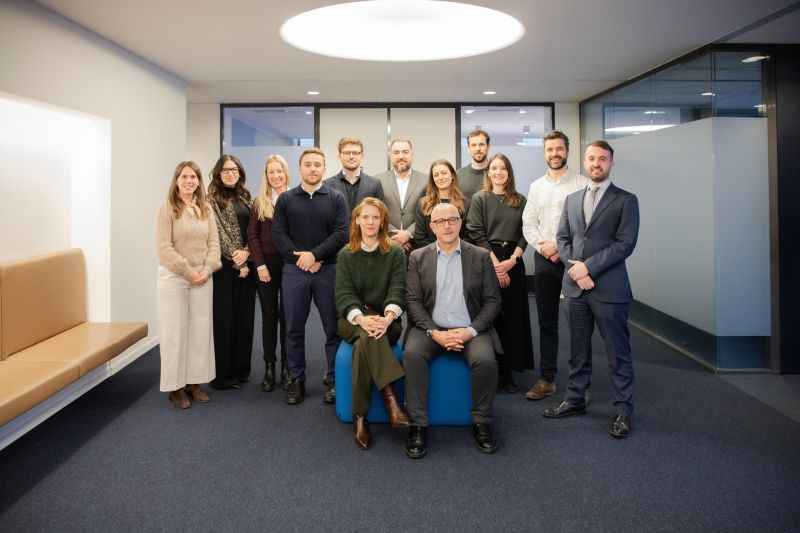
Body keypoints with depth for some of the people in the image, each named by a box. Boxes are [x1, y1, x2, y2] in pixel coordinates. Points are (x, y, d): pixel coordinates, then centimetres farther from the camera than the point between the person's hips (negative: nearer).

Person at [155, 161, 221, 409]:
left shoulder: (206, 209, 9)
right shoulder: (167, 209, -6)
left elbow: (214, 242, 6)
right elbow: (165, 248, -12)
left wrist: (207, 270, -8)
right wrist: (189, 272, -14)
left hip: (203, 278, 5)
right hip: (174, 278, -4)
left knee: (200, 331, 8)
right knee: (174, 332, 2)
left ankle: (195, 381, 19)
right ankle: (176, 386, 12)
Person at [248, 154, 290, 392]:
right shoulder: (259, 203, 7)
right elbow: (252, 235, 4)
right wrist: (260, 265, -5)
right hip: (266, 265, 2)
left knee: (287, 316, 5)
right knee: (268, 316, 6)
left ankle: (287, 367, 15)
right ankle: (269, 367, 14)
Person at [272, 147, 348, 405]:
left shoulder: (336, 198, 5)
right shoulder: (286, 199, 9)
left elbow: (341, 233, -4)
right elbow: (278, 234, 2)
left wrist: (314, 254, -13)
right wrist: (300, 259, -10)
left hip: (328, 270, -1)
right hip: (294, 270, 1)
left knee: (333, 328, 2)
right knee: (294, 329, 7)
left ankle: (333, 381, 14)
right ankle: (296, 380, 19)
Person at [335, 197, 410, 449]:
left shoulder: (396, 253, 7)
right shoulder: (345, 255, 10)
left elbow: (397, 291, -7)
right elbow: (344, 294, -3)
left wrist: (387, 318, -29)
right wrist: (362, 319, -25)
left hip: (385, 321, 0)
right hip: (353, 320, 1)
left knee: (364, 343, -35)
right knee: (368, 335, -36)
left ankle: (360, 416, -30)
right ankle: (391, 400, -41)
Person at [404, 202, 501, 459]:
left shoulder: (481, 256, 6)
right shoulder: (418, 257, 7)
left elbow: (492, 301, 3)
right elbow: (413, 301, 1)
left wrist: (470, 331, -12)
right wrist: (434, 332, -14)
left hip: (471, 330, 0)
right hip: (430, 328, 1)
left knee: (485, 360, -29)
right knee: (413, 354, -29)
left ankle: (481, 423, -7)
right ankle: (417, 426, -18)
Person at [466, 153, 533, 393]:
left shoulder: (520, 200, 11)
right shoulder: (479, 198, 3)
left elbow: (524, 234, 6)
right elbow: (477, 234, -4)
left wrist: (512, 260, -9)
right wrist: (495, 264, -11)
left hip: (513, 262, 3)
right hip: (487, 261, -3)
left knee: (513, 317, 4)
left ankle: (507, 372, 12)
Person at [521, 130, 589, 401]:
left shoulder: (581, 184, -2)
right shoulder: (536, 186, 12)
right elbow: (528, 223, 10)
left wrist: (561, 246, -14)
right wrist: (542, 246, -6)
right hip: (544, 258, 4)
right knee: (547, 322, 8)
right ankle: (547, 379, 17)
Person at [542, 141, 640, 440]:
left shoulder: (625, 200, 0)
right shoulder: (572, 199, 15)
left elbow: (625, 244, -9)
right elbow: (562, 238, 11)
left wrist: (589, 267, -15)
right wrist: (575, 267, -7)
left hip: (609, 288, -4)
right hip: (575, 286, 5)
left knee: (618, 353, 3)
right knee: (578, 350, 14)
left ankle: (623, 410, 13)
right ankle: (574, 400, 27)